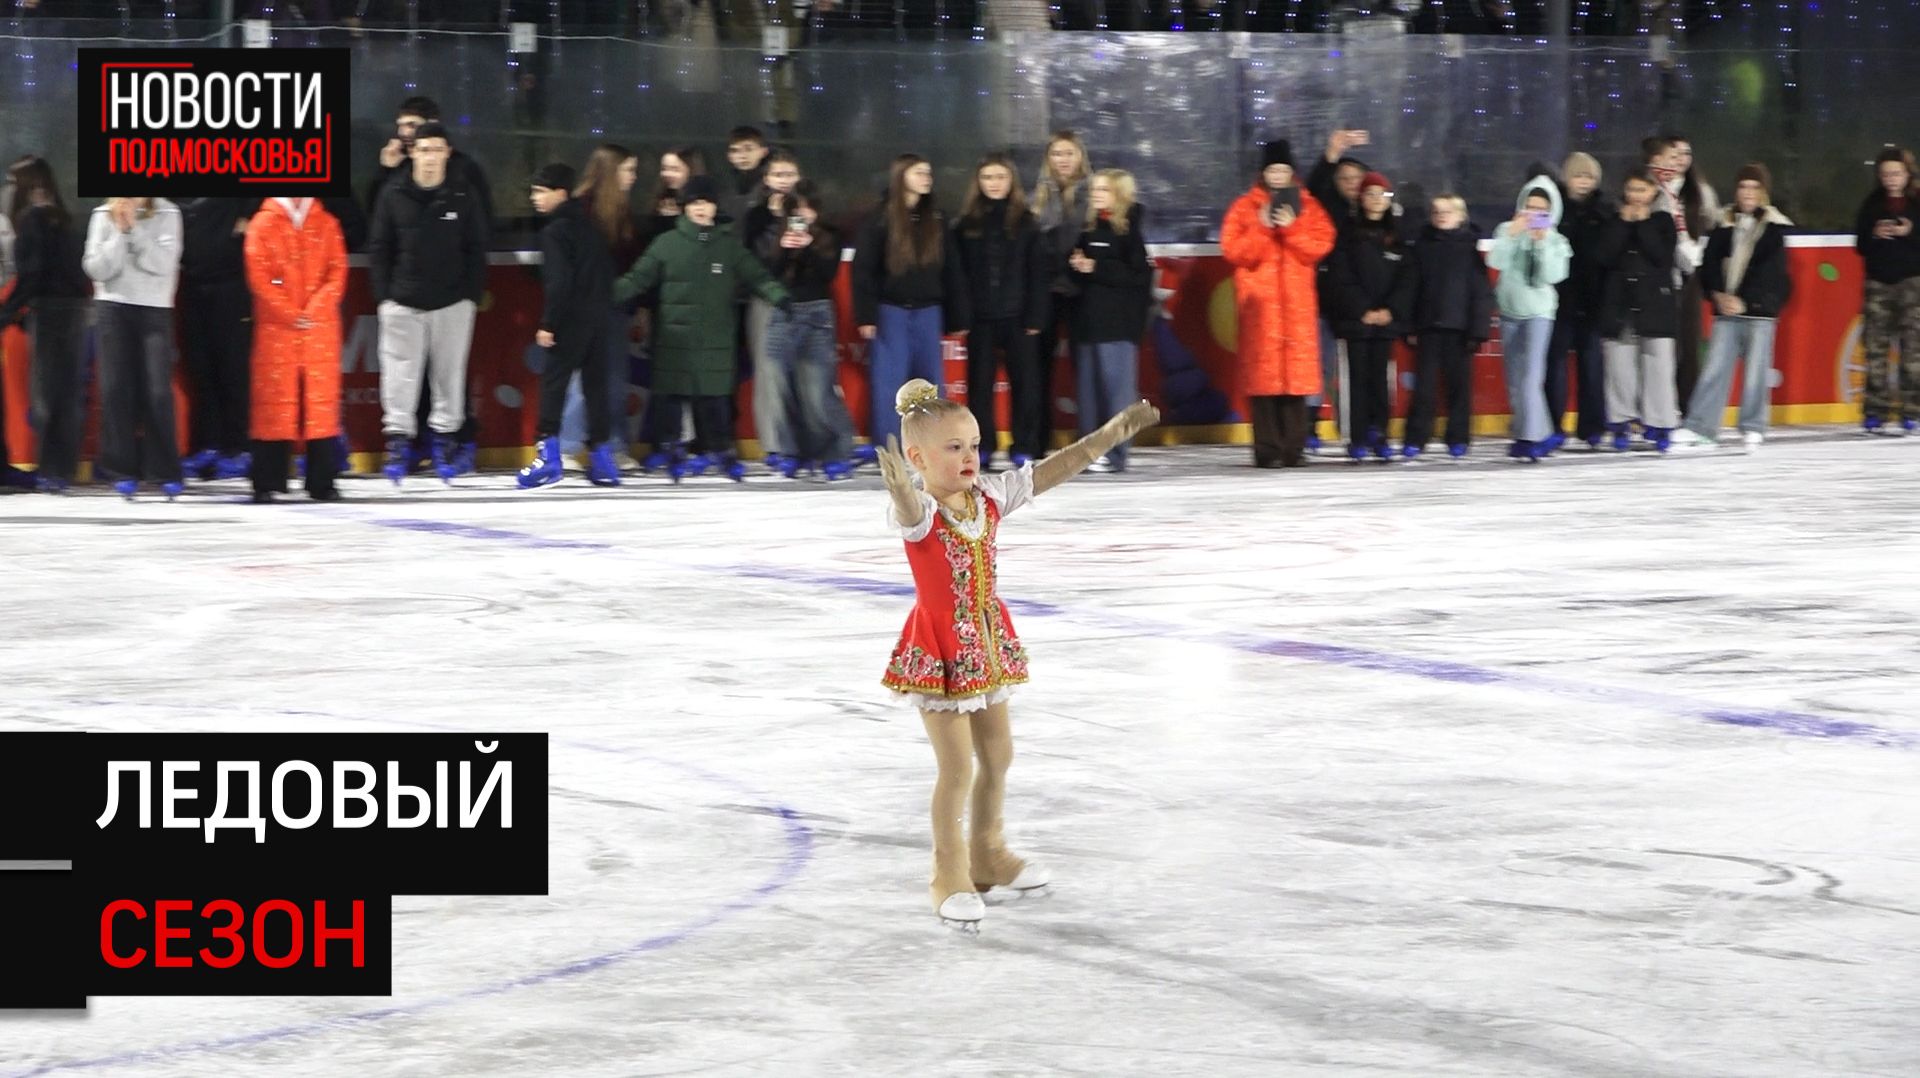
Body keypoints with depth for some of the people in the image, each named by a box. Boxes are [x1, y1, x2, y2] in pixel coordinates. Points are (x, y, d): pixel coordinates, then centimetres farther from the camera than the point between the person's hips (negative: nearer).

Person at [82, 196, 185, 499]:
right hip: (113, 307, 1)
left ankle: (166, 473, 0)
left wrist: (135, 227, -13)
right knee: (115, 389, -3)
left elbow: (163, 263, -11)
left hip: (154, 310, -1)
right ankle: (122, 471, 1)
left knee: (158, 392, -8)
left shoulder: (167, 215, 0)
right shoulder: (103, 216, 3)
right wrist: (120, 232, -11)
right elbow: (97, 269, -3)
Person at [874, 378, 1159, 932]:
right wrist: (902, 491, -71)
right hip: (939, 649, -7)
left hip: (987, 643, 7)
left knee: (998, 755, 18)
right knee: (957, 768, -3)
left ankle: (988, 855, 38)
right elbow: (910, 511, -47)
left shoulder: (990, 496, -3)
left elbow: (1053, 469, 0)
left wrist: (1111, 433, -4)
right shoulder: (919, 512, -22)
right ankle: (950, 877, 14)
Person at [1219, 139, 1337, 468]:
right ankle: (1267, 449, -5)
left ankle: (1294, 447, 1)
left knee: (1297, 370, -2)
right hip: (1260, 301, -1)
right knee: (1263, 371, -6)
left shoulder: (1308, 207, 12)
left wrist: (1292, 228, -13)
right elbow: (1233, 251, -4)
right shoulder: (1245, 208, 7)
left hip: (1297, 301, 2)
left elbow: (1320, 245, -1)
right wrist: (1262, 228, -13)